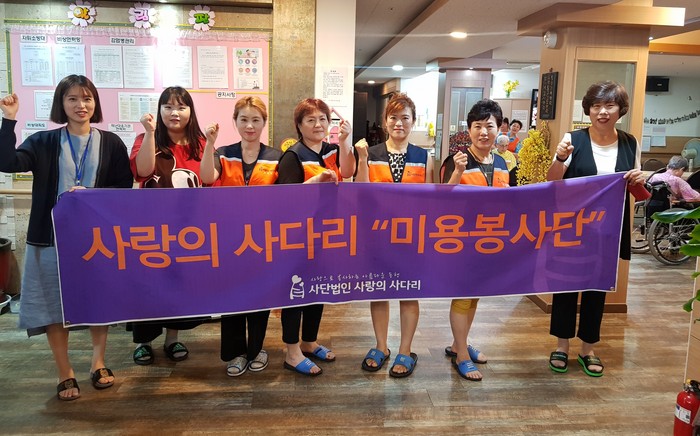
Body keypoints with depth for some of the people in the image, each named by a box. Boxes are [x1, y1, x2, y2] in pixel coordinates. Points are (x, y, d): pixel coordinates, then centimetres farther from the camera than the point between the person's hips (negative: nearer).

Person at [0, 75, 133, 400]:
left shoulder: (111, 143, 3)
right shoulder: (44, 142, 3)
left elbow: (124, 187, 0)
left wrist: (91, 194, -15)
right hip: (52, 236, 0)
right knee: (53, 305, 4)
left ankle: (98, 364, 27)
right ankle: (65, 374, 19)